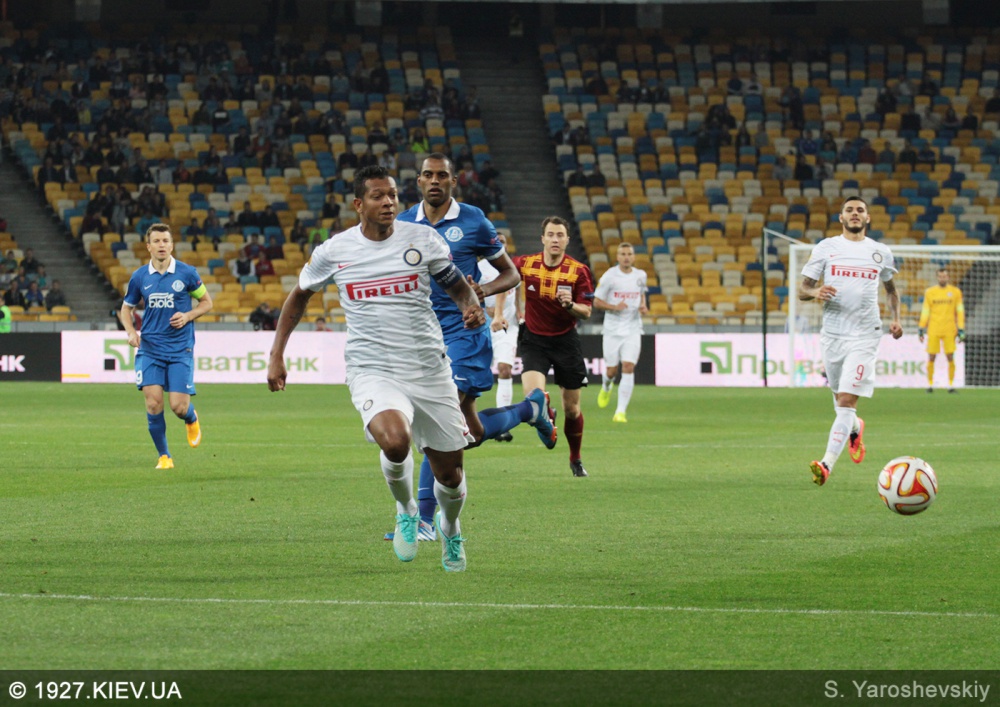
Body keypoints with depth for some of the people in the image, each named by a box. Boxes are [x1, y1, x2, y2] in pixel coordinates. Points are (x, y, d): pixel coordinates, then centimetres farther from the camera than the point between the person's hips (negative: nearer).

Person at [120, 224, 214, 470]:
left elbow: (207, 302, 9)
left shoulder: (186, 273, -2)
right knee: (153, 403, -12)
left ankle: (192, 420, 31)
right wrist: (131, 332, -3)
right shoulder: (140, 277, 3)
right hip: (150, 349, 1)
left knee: (179, 406, -8)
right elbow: (126, 308, 16)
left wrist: (188, 316, -10)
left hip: (180, 350, -1)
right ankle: (164, 456, 6)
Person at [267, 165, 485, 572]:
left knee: (449, 470, 7)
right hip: (372, 370, -2)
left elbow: (458, 286, 13)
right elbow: (300, 295, 17)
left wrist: (471, 306, -10)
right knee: (395, 441, -32)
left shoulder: (422, 239, 0)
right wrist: (276, 355, 13)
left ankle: (450, 529, 42)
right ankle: (406, 510, 1)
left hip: (429, 369, 2)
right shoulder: (333, 252, 0)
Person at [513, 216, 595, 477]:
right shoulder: (524, 264, -8)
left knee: (572, 408, 7)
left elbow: (586, 312, -8)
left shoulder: (579, 271, -10)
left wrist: (570, 305, -29)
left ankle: (576, 460, 29)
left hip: (565, 340, 0)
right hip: (534, 340, 0)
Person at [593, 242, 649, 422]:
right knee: (612, 370, 5)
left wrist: (643, 306, 1)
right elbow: (596, 302, -3)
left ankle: (621, 411, -11)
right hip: (612, 330, -1)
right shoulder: (609, 276, -8)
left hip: (633, 329, 1)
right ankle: (606, 386, 44)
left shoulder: (640, 276, 3)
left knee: (628, 368, -12)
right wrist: (614, 307, -20)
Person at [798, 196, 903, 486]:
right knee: (839, 396, 15)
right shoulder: (826, 248, 5)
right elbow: (802, 289, 4)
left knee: (846, 401, -15)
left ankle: (827, 464, -20)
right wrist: (815, 292, -19)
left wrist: (895, 318, 8)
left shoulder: (881, 253, 9)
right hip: (832, 333, 2)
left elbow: (891, 289, 25)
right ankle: (855, 428, 51)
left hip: (864, 336, -2)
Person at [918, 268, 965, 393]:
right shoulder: (930, 292, 7)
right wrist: (921, 329, 7)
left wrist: (961, 329, 0)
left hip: (949, 331, -1)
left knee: (950, 357, -5)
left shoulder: (955, 292, 5)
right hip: (933, 330, 1)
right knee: (931, 358, -1)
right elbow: (925, 312, 11)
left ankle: (951, 384, 3)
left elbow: (960, 311, 6)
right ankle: (930, 384, 7)